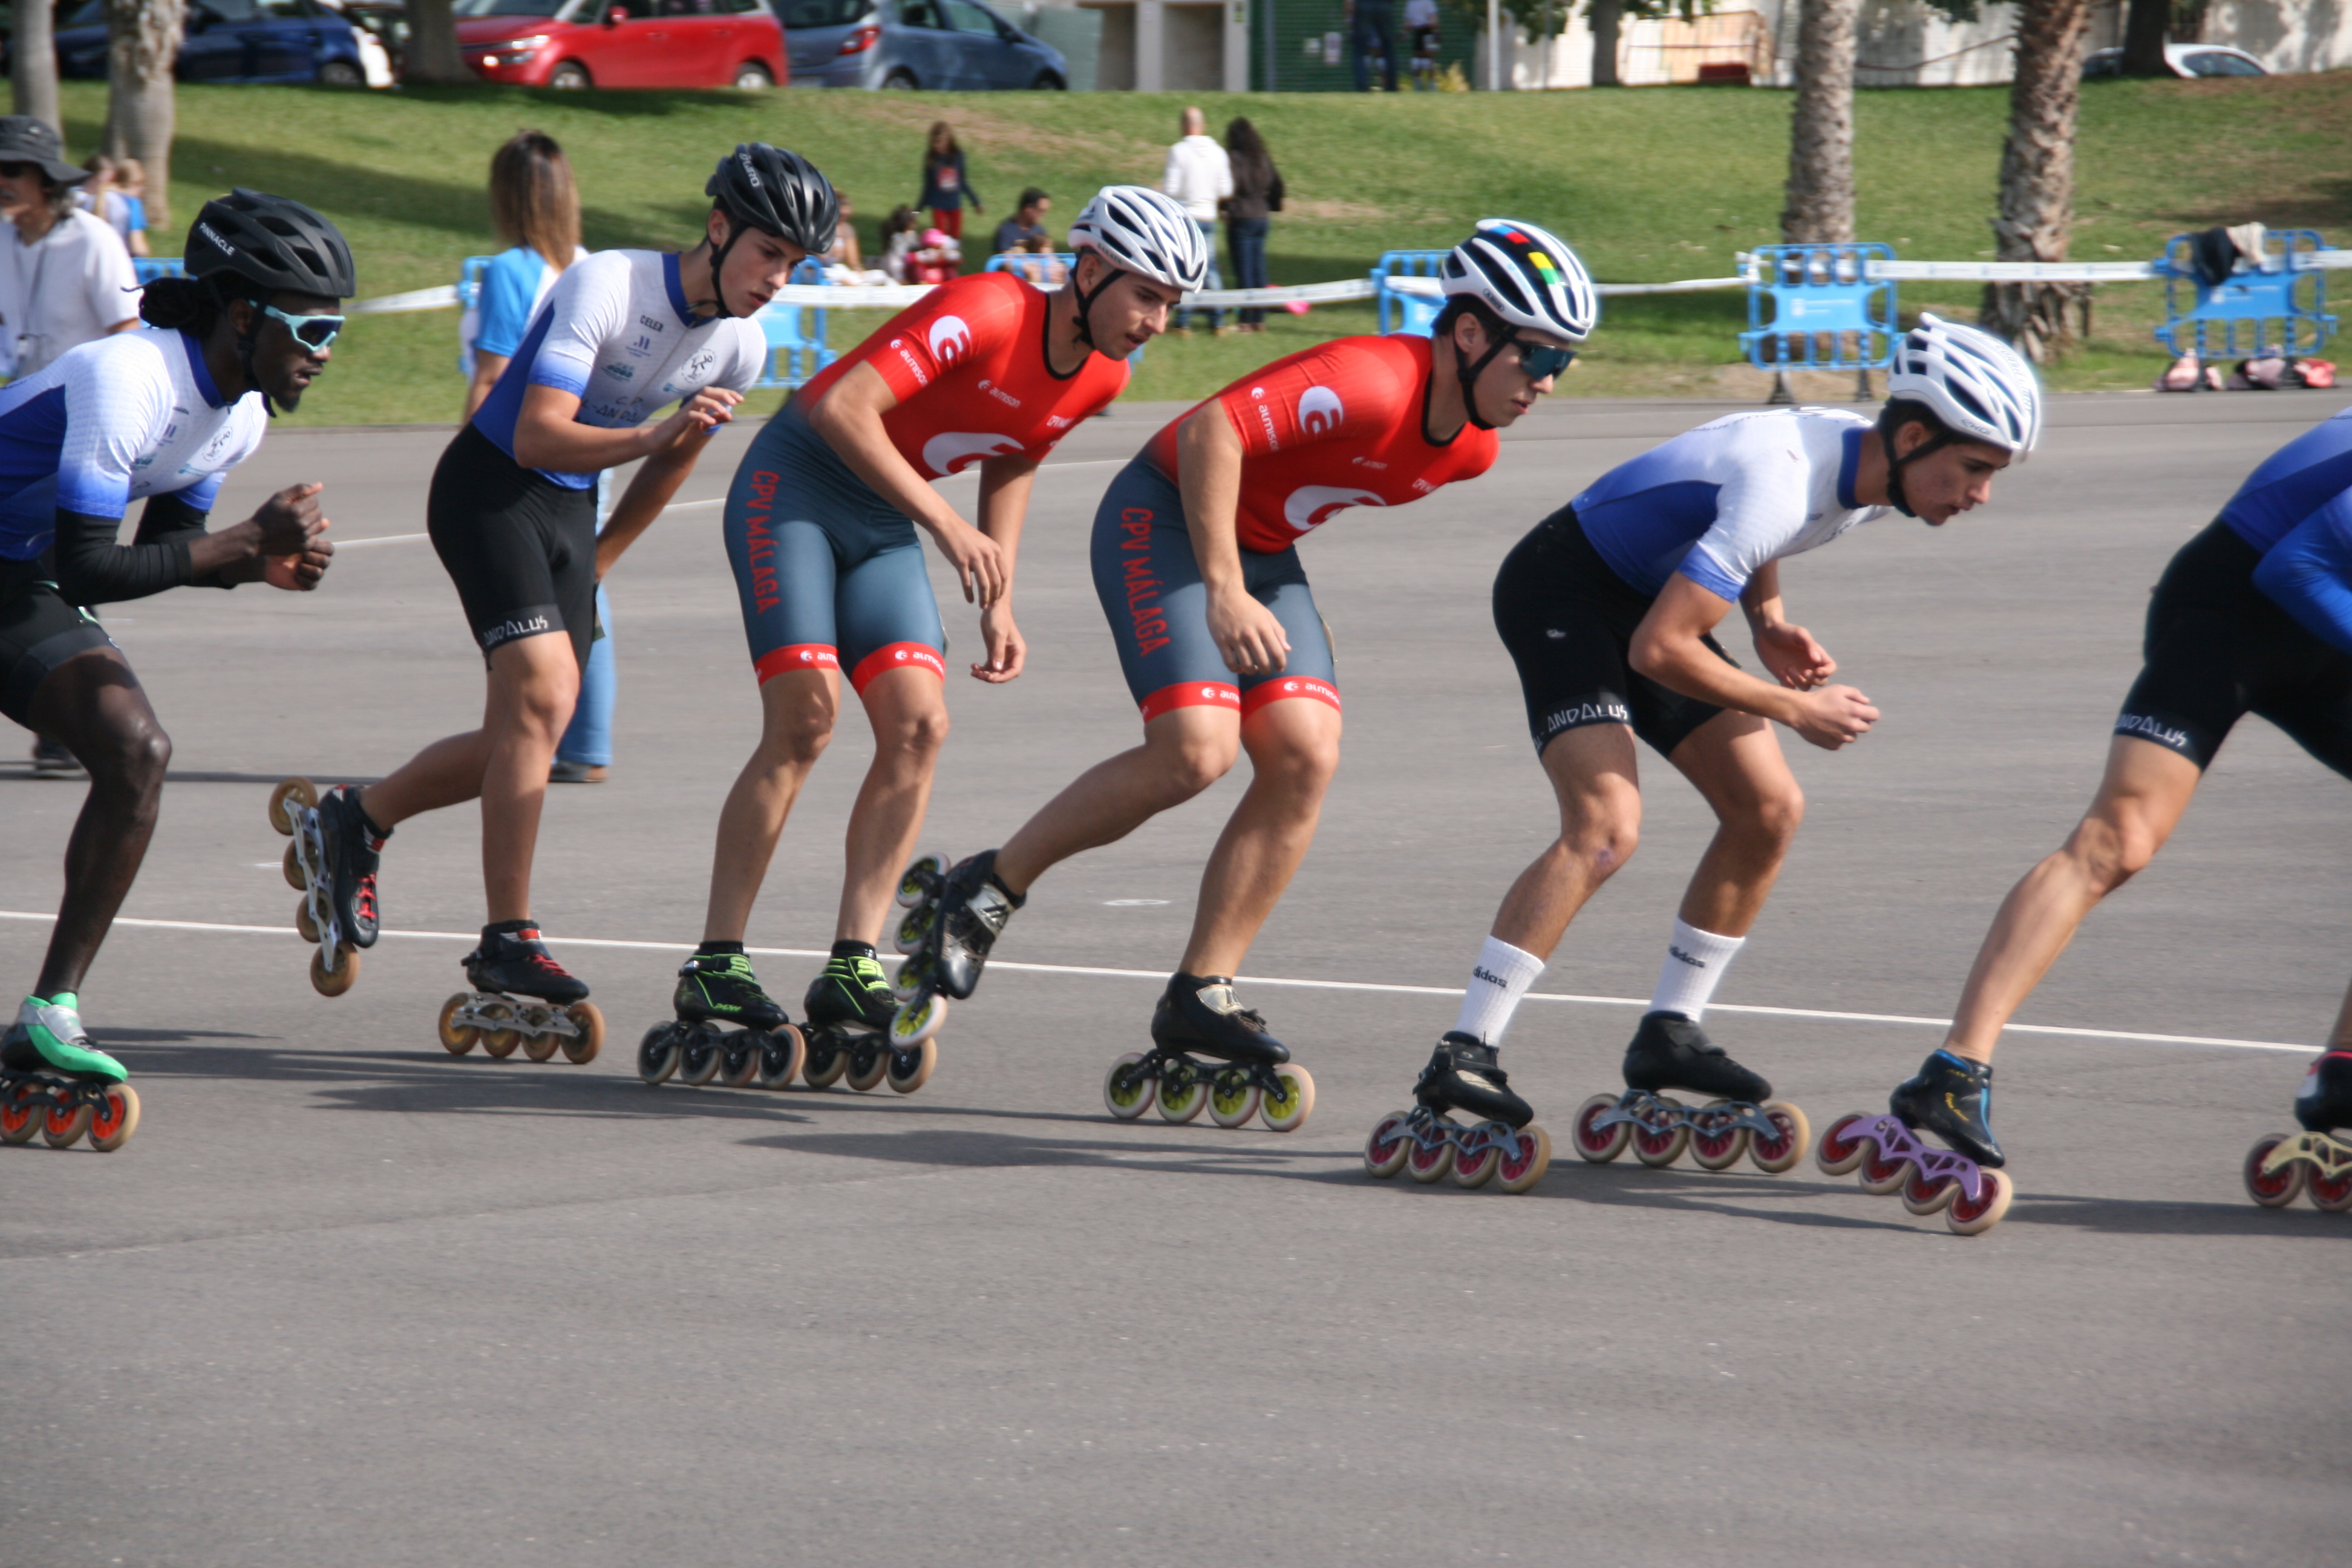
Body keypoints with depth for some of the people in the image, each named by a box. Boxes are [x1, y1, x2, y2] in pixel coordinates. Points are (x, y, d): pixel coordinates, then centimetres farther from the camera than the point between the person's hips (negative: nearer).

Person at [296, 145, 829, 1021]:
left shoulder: (740, 349, -1)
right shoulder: (607, 286, -23)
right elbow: (537, 437, -29)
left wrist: (594, 566, 22)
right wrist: (649, 437, -43)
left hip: (572, 511, 8)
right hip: (491, 487, -8)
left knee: (525, 740, 3)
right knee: (542, 695, -21)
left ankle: (357, 821, 26)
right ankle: (508, 941, -17)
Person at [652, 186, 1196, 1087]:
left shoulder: (1103, 377, -2)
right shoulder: (985, 313, -27)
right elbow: (844, 408, -31)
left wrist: (997, 602, 7)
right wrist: (943, 525, -32)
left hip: (884, 523, 7)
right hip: (796, 485, -7)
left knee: (918, 725, -9)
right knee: (804, 720, -17)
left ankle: (852, 970, -7)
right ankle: (715, 969, -13)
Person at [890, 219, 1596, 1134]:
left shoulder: (1471, 449, 0)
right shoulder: (1371, 385, -29)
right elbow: (1210, 431, -33)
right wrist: (1224, 594, -34)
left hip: (1262, 552, 9)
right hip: (1166, 517, -9)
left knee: (1306, 755, -9)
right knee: (1196, 748, -23)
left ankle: (1200, 998, -4)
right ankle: (982, 894, -6)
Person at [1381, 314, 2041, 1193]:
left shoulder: (1867, 468, -4)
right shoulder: (1784, 484, -33)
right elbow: (1659, 651, -31)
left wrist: (1770, 622, 0)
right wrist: (1792, 708, -20)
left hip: (1650, 596, 9)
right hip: (1565, 587, -9)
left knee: (1769, 811, 3)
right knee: (1606, 825, -26)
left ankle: (1670, 1036, 15)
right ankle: (1462, 1060, -28)